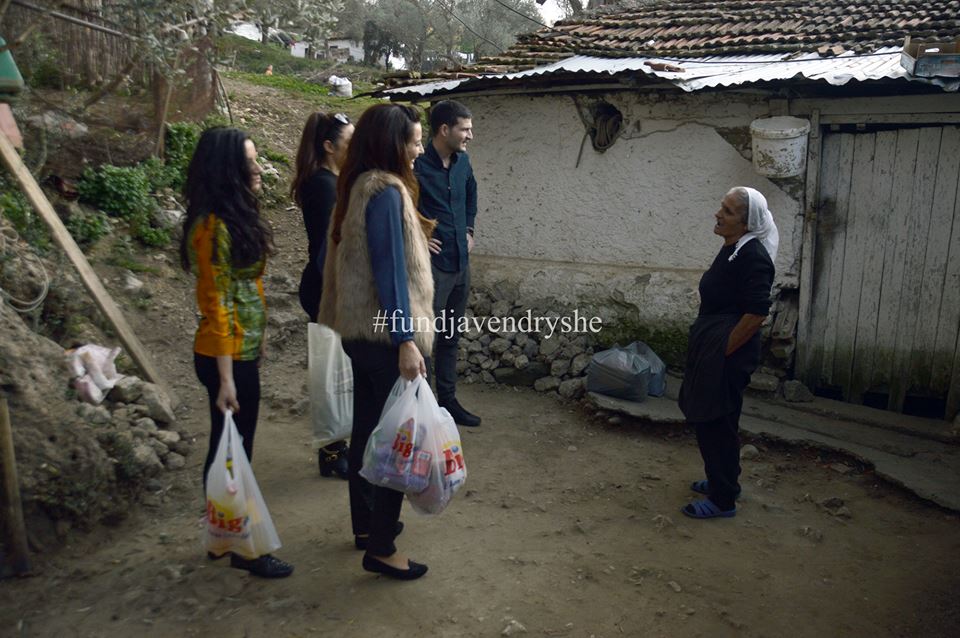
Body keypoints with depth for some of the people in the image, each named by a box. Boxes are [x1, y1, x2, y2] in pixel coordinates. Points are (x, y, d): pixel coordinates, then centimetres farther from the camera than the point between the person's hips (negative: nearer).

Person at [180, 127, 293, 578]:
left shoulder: (235, 217, 9)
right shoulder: (214, 226, -18)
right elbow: (217, 305, -20)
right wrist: (225, 377, -20)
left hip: (243, 351, 9)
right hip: (227, 356, -9)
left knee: (234, 447, 18)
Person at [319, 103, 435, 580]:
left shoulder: (359, 186, 11)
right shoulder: (386, 190, -17)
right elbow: (390, 270, -22)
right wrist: (406, 340, -23)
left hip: (360, 330, 10)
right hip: (385, 334, -10)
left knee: (367, 429, 18)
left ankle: (366, 525, 33)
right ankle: (380, 549, 11)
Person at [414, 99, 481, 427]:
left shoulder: (463, 162, 7)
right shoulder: (416, 166, -16)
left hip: (461, 264, 8)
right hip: (431, 265, -8)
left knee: (450, 338, 16)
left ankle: (447, 400, 29)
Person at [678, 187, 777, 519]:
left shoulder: (753, 256, -20)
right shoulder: (731, 248, 10)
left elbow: (757, 312, -24)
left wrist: (725, 351, -17)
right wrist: (709, 350, 17)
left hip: (727, 356, -10)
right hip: (710, 350, 10)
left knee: (717, 423, 1)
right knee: (708, 419, 20)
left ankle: (723, 500, 15)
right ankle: (723, 480, 37)